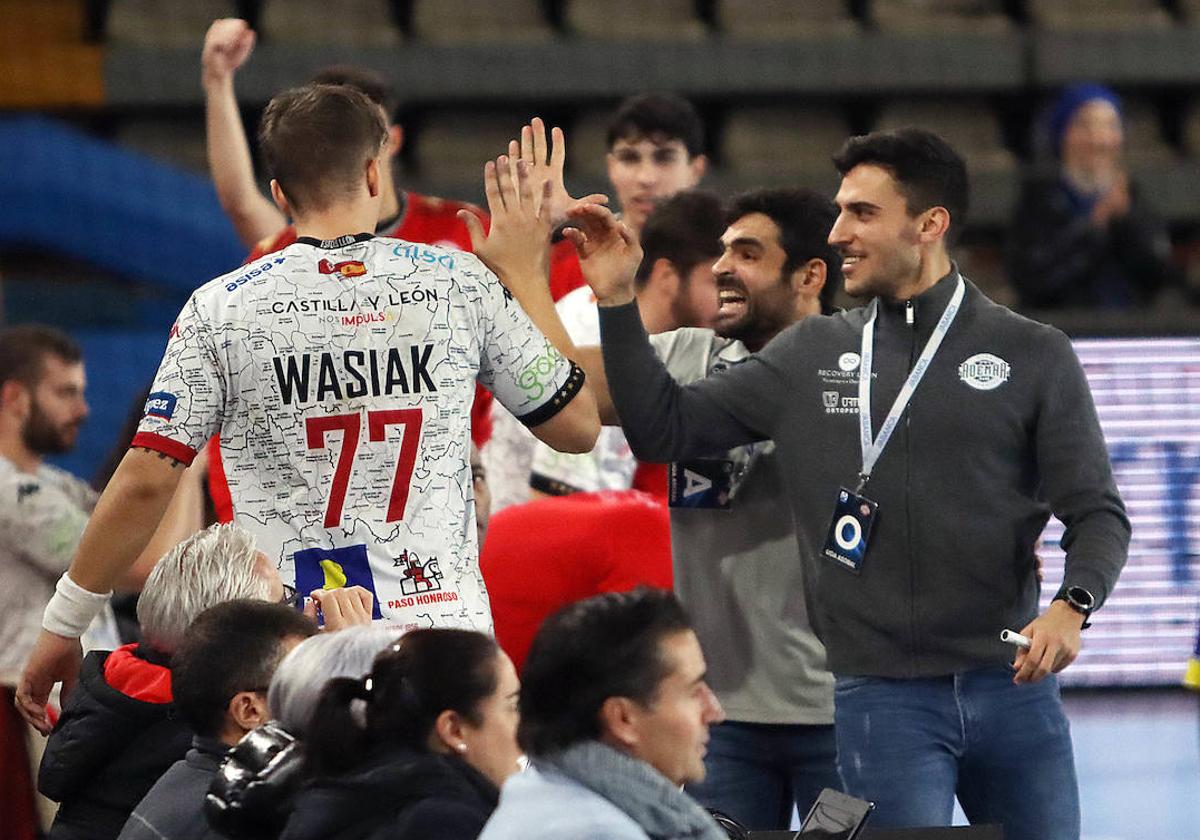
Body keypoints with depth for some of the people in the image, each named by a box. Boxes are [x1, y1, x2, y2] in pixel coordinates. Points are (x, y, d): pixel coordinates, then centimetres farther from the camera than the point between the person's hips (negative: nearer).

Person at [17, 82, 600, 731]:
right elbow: (577, 427, 12)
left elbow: (146, 480, -3)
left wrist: (61, 627, 5)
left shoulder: (222, 309, -1)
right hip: (445, 626, 1)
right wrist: (525, 278, 23)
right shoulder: (462, 284, 3)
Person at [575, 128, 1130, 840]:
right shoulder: (809, 355, 9)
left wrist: (1073, 605, -17)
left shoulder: (1033, 356, 3)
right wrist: (617, 300, 1)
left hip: (1010, 685, 0)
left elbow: (1097, 512, 3)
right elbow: (666, 428, 10)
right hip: (883, 698, 0)